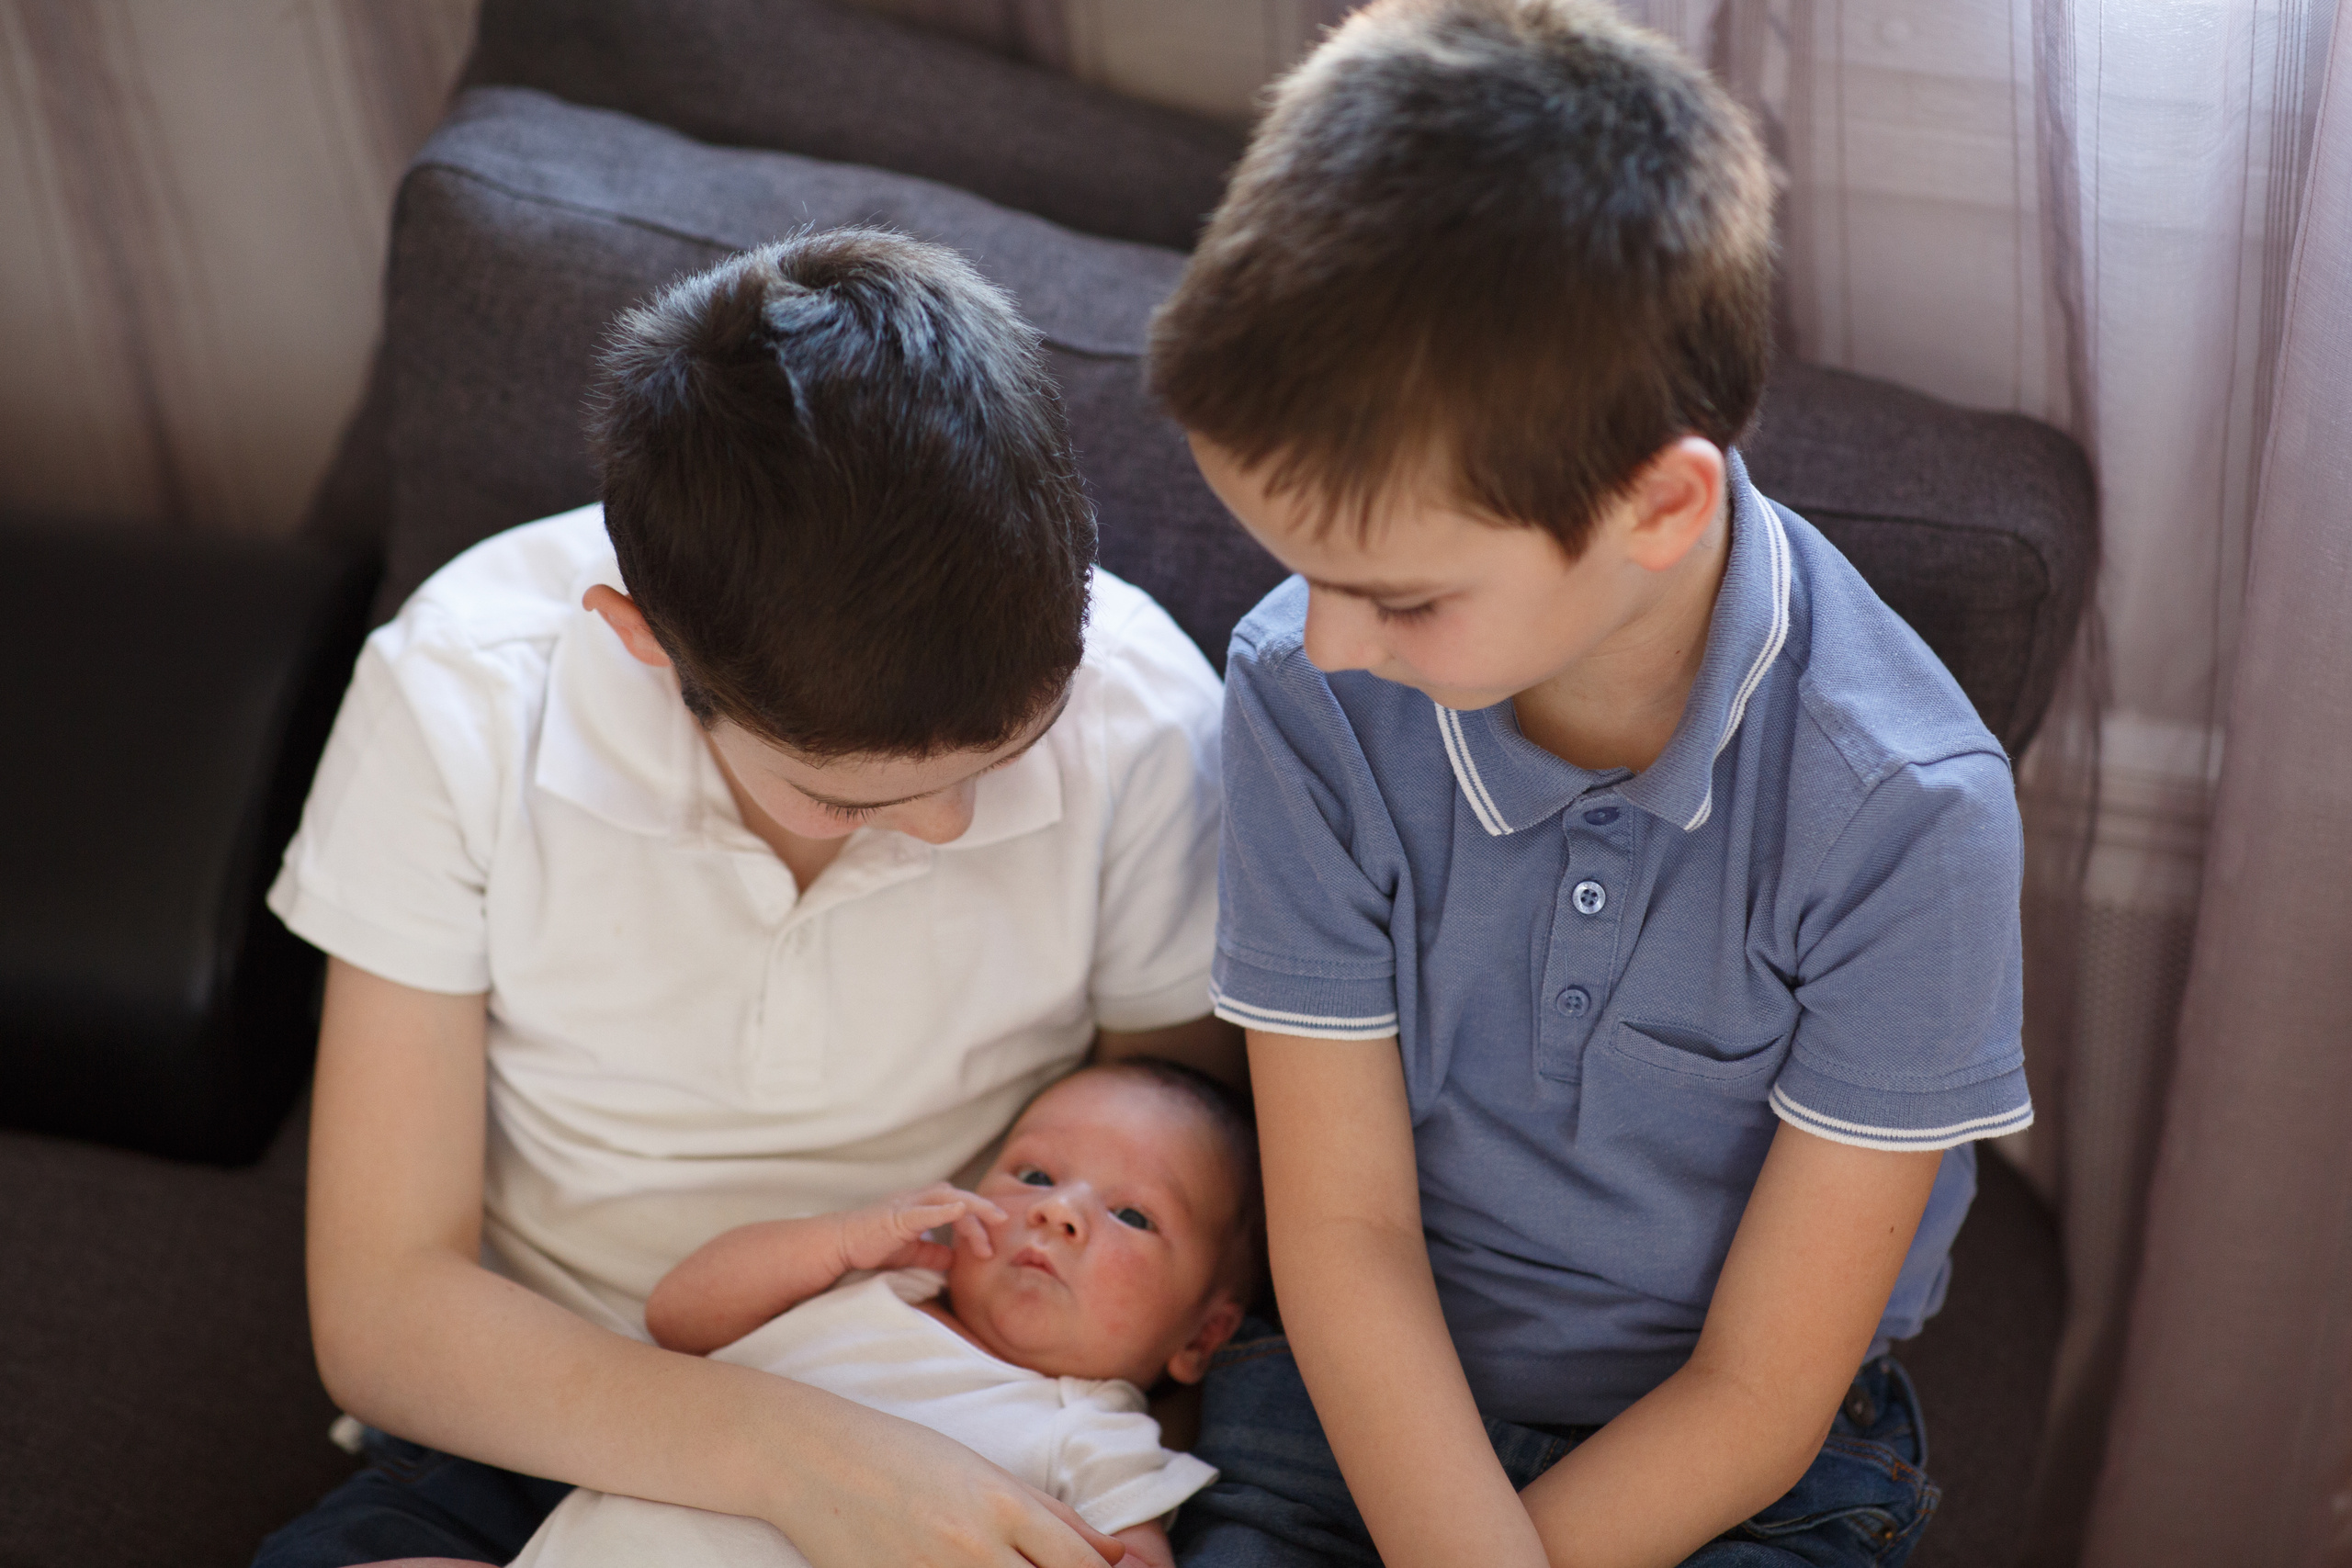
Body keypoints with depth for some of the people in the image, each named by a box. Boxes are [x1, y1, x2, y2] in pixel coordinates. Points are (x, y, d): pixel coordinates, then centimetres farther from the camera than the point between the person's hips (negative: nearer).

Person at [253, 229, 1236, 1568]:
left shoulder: (1139, 719, -16)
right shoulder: (460, 706, -18)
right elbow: (381, 1314, -16)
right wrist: (787, 1452, -30)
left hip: (972, 1456, 1)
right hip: (566, 1424, 0)